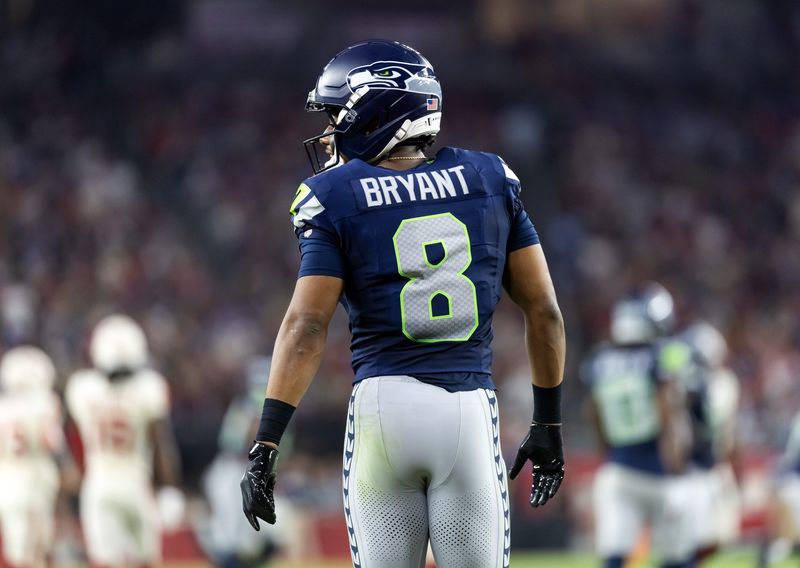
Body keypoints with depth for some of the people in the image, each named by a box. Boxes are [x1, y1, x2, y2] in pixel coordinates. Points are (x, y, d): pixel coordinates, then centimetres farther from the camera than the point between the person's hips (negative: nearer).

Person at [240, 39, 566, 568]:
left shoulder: (336, 197, 0)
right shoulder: (489, 180, 10)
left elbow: (307, 325, -9)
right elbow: (544, 310, 10)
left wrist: (265, 445, -10)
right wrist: (549, 423, 18)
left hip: (383, 406, -1)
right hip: (471, 407, 2)